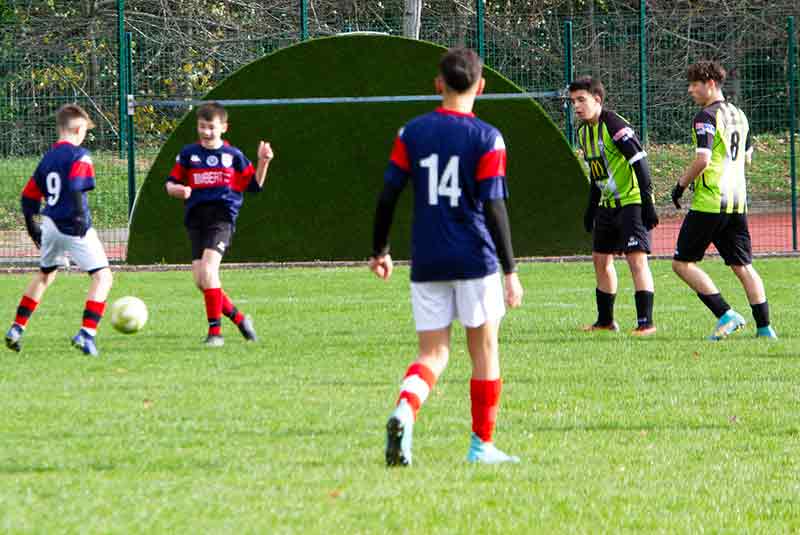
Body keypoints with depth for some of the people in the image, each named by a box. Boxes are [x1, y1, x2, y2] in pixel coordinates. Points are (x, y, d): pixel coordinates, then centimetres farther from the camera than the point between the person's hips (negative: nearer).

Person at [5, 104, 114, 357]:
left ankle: (17, 329, 29)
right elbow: (76, 185, -26)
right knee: (102, 276, -4)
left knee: (45, 274, 28)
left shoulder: (48, 157, 14)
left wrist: (32, 227, 28)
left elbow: (29, 196, 18)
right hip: (74, 228, -7)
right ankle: (87, 333, -19)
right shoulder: (79, 155, -7)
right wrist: (80, 214, -28)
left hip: (51, 225, 7)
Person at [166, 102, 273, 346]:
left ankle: (215, 330, -18)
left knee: (208, 267, -23)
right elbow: (171, 183, 12)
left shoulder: (233, 155, 9)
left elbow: (254, 185, 15)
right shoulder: (188, 154, 12)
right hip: (196, 218, 3)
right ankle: (238, 318, 17)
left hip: (222, 216, -3)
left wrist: (263, 162, 0)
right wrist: (177, 190, -10)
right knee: (200, 279, -5)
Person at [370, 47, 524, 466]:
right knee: (484, 349, 10)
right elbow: (494, 207, -10)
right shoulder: (487, 138, -6)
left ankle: (404, 411, -24)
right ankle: (482, 444, 14)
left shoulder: (412, 133, 4)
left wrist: (380, 250, 15)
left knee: (432, 354, 6)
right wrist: (510, 270, -8)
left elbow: (388, 194, 3)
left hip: (426, 261, 3)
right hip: (475, 259, -3)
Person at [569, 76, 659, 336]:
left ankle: (646, 322, -17)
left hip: (631, 202, -9)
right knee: (601, 260, 13)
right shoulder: (584, 132, 9)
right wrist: (591, 209, 23)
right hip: (608, 205, 9)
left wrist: (647, 203, -22)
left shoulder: (615, 126, -18)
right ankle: (605, 320, 25)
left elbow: (640, 163, -20)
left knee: (637, 258, -15)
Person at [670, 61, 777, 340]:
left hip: (709, 202, -8)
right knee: (743, 266, 9)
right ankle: (764, 327, 3)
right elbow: (747, 157, 25)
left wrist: (681, 183, -8)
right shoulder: (738, 115, 15)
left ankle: (726, 315, -8)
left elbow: (703, 160, -21)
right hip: (738, 201, 8)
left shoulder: (706, 117, -11)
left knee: (682, 262, 0)